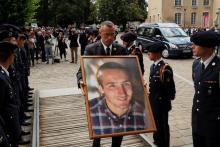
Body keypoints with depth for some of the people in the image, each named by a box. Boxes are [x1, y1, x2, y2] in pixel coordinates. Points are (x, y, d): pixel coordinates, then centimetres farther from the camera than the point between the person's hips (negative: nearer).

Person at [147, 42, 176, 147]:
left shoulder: (165, 68, -21)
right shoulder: (153, 66, 6)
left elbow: (170, 87, -19)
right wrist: (150, 99, 13)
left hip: (161, 103, -8)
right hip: (153, 102, 8)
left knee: (162, 126, 7)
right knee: (155, 124, 22)